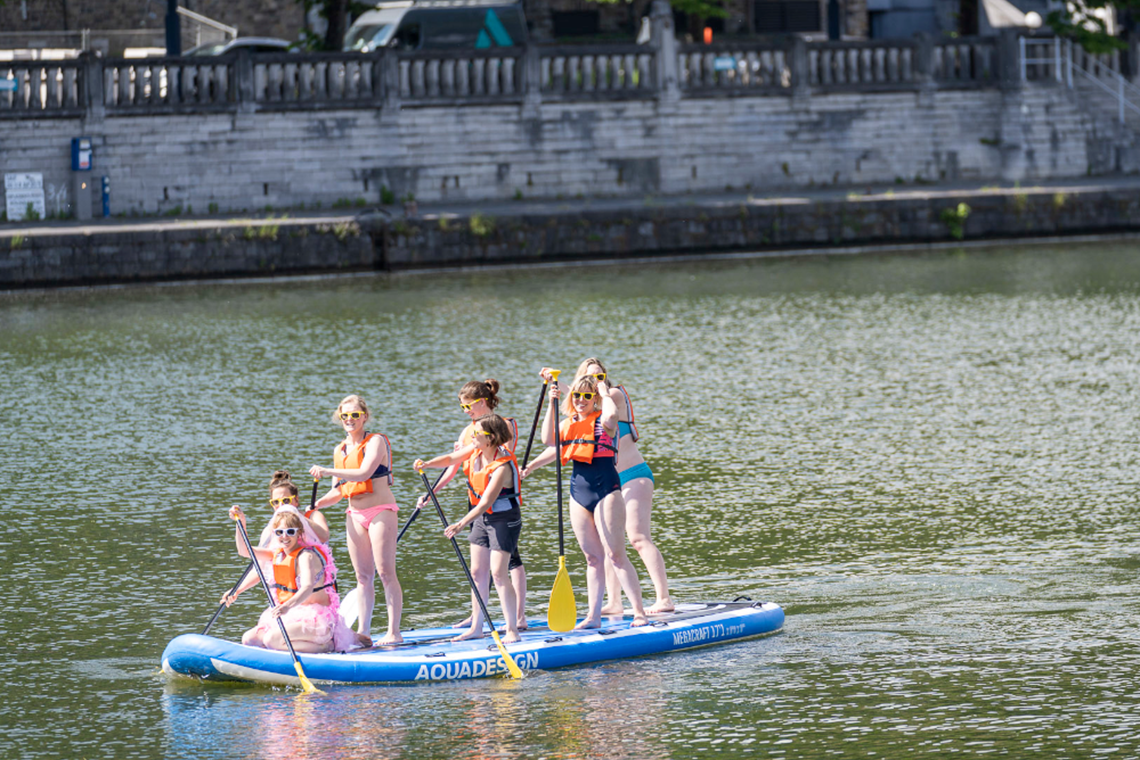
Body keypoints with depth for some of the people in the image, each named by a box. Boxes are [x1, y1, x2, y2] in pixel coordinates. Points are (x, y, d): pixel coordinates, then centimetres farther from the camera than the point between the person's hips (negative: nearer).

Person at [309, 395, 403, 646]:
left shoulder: (375, 442, -7)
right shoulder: (340, 450, 14)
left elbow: (364, 473, -23)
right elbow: (338, 490, 18)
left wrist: (328, 471, -24)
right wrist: (316, 505, 1)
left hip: (380, 512, -7)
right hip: (355, 516, 7)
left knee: (386, 572, -8)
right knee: (363, 576, 7)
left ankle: (394, 632, -7)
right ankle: (363, 632, 7)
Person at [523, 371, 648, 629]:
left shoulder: (603, 420, -5)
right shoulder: (568, 423, 12)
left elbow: (611, 415, -30)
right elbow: (549, 440, -5)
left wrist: (604, 393, -13)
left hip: (606, 488, -6)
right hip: (579, 490, 6)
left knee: (615, 554, -9)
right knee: (592, 557, 10)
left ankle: (639, 613, -7)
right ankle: (593, 616, 12)